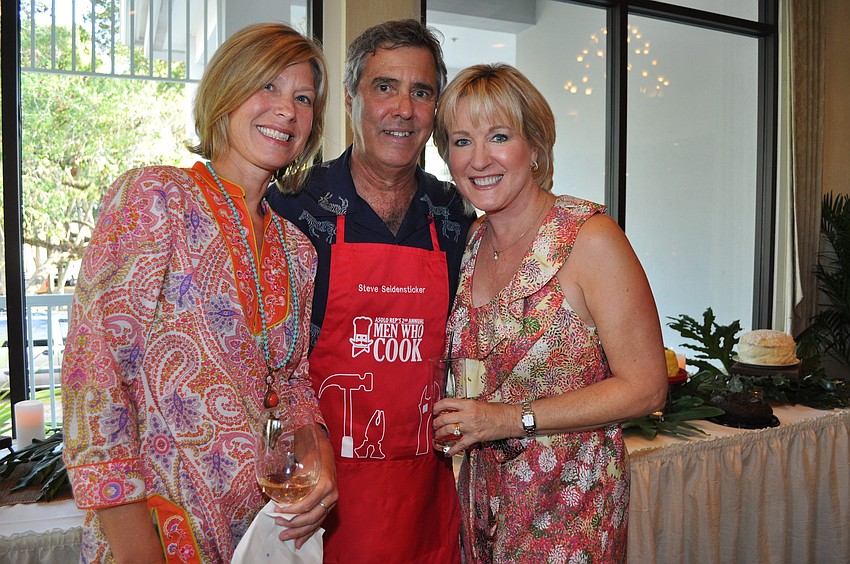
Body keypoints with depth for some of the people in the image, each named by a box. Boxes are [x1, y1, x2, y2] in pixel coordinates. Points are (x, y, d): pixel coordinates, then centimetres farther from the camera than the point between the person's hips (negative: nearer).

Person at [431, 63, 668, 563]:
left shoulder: (590, 237, -17)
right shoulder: (470, 242, 1)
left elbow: (645, 388, -16)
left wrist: (512, 419, -19)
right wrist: (457, 417, -3)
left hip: (571, 502, -5)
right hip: (485, 494, 5)